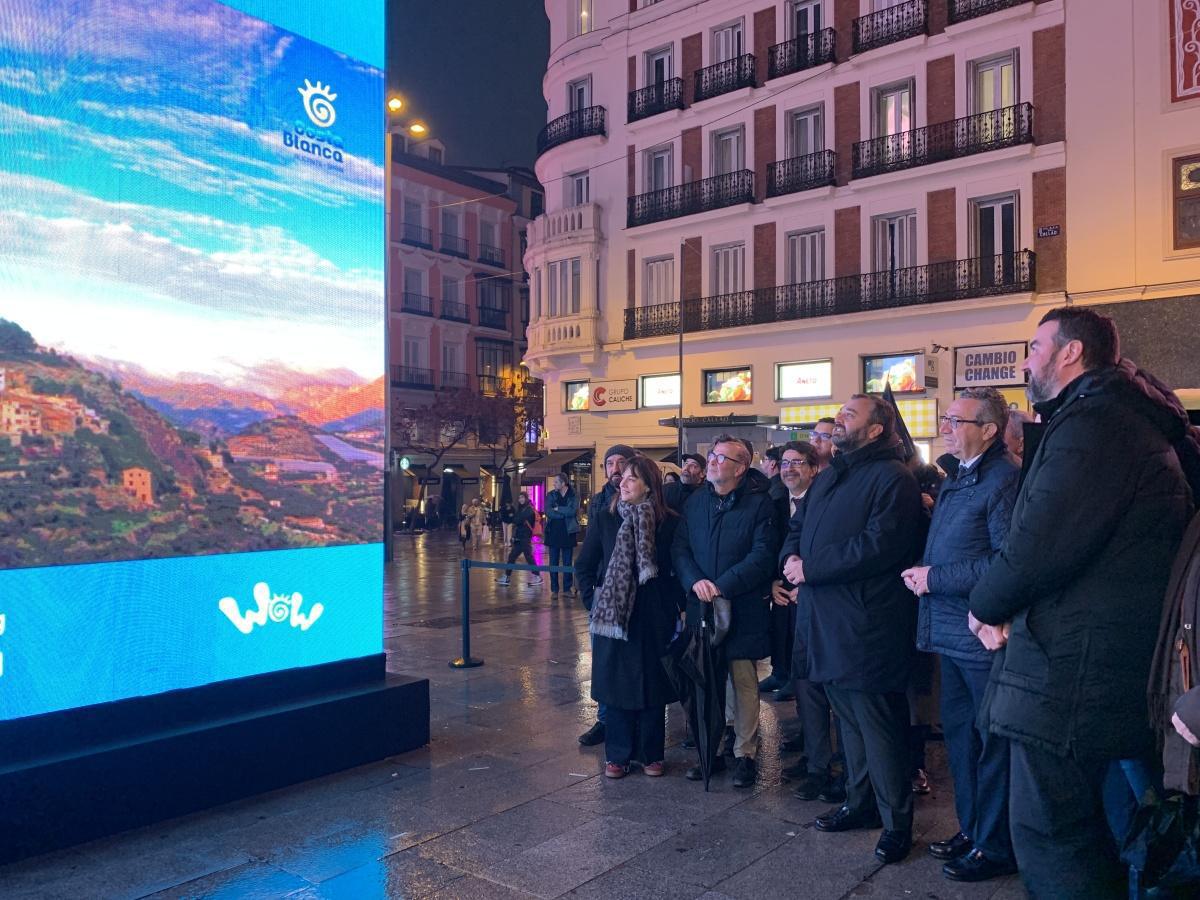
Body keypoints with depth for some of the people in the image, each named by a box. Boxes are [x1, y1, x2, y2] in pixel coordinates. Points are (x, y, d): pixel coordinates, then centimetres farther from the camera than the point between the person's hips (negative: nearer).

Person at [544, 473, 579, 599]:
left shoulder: (574, 495, 0)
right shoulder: (551, 495, 4)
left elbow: (573, 511, -16)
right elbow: (548, 511, -10)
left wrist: (558, 509, -12)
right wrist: (565, 513, -13)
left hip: (568, 532, -1)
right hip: (553, 532, 1)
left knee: (567, 562, 6)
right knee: (553, 562, 3)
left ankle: (567, 588, 14)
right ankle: (554, 590, 8)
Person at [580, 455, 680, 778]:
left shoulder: (668, 522, -4)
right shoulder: (607, 519, 0)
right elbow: (584, 565, 7)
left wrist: (674, 606, -5)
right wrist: (594, 600, 0)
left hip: (654, 617, -1)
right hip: (613, 615, 1)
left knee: (652, 685, 8)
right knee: (616, 683, 6)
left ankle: (651, 754, 23)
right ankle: (617, 754, 19)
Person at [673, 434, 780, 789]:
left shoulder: (759, 503, -6)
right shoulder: (695, 502, 9)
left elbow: (762, 556, -13)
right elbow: (680, 548, 5)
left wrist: (722, 585, -18)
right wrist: (695, 581, -12)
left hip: (744, 609, -4)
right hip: (701, 607, 4)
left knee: (744, 682, 4)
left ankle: (745, 753, 16)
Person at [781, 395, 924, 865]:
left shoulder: (891, 478, -11)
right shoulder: (829, 476, 18)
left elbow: (877, 545, -22)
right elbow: (797, 526, 19)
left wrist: (810, 568, -18)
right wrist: (792, 558, -3)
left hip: (865, 625, -8)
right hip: (827, 621, 8)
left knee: (878, 726, 0)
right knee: (849, 717, 18)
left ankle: (897, 822, 14)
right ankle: (859, 803, 32)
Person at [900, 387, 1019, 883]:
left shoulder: (1004, 479, -15)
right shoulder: (956, 480, 14)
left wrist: (936, 578, -18)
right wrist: (922, 570, 5)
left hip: (985, 637, -9)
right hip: (952, 632, 9)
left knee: (992, 743, 4)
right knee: (959, 732, 18)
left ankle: (995, 847, 18)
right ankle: (971, 829, 33)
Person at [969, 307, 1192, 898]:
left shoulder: (1090, 423, -16)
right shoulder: (1132, 421, 18)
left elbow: (1038, 544, -25)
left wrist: (986, 604, -6)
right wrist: (1004, 604, 9)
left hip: (1071, 667, -11)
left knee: (1048, 833, -2)